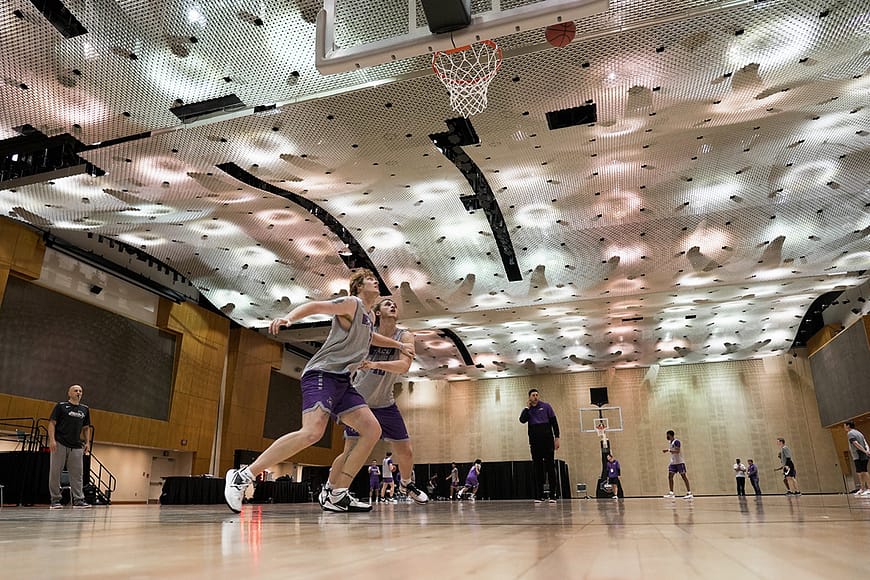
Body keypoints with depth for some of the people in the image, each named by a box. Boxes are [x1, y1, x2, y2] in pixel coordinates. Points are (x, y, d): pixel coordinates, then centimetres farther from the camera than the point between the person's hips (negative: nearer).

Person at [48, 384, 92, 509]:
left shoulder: (84, 409, 15)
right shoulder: (61, 406, 2)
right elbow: (52, 423, -3)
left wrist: (87, 443, 10)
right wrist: (52, 440, -14)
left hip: (76, 446, 4)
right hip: (60, 444, -4)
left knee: (77, 474, 1)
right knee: (55, 472, 1)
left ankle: (78, 500, 3)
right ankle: (55, 500, 10)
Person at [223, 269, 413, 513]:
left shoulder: (369, 316, 23)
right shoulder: (351, 304, -2)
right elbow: (315, 306, -14)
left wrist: (398, 345, 51)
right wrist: (288, 318, -33)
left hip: (342, 381, 9)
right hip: (322, 373, -9)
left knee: (372, 430, -3)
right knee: (312, 432, -29)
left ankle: (336, 495, -2)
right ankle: (242, 476, -17)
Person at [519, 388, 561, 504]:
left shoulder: (546, 406, 5)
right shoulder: (528, 410, 11)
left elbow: (554, 422, 3)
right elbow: (522, 420, -6)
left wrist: (556, 438, -4)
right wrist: (527, 407, -3)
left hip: (547, 439, -2)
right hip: (535, 441, 2)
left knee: (550, 467, -2)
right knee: (537, 468, 4)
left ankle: (552, 495, 0)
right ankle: (539, 496, 7)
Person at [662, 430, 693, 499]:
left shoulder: (676, 441, -15)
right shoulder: (670, 442, 14)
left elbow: (677, 451, -25)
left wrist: (668, 450, -27)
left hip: (679, 462, -9)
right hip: (673, 462, 9)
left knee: (683, 476, -5)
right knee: (670, 476, 1)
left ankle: (689, 493, 0)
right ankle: (671, 493, 2)